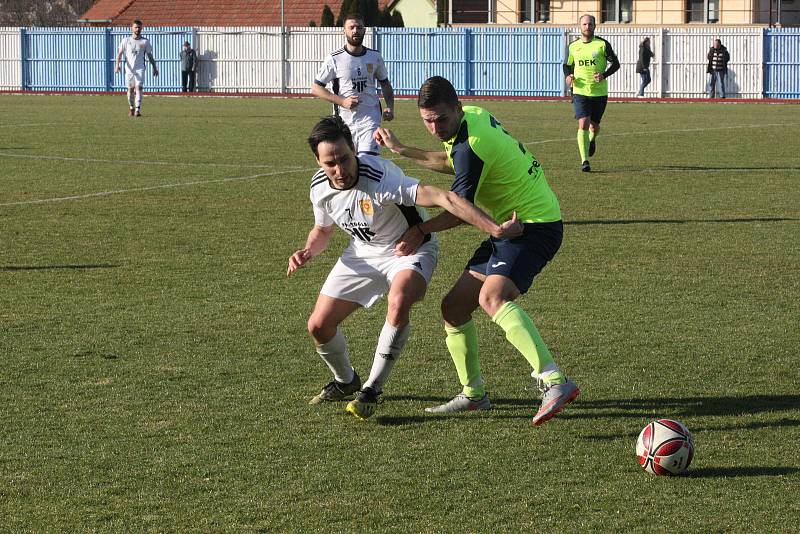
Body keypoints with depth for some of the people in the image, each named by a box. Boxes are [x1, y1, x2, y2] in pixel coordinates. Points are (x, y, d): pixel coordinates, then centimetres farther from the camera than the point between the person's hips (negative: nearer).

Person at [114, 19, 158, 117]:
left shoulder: (145, 42, 5)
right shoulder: (126, 40, 5)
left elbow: (150, 56, 12)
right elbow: (120, 53, 3)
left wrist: (154, 68, 10)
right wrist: (117, 65, -11)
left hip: (140, 69, -1)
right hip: (129, 68, 1)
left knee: (138, 88, -15)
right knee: (130, 89, 8)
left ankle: (138, 110, -21)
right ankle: (131, 108, 29)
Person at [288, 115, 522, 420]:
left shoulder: (380, 178, -36)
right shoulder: (320, 187, -14)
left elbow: (444, 198, -45)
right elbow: (322, 231, 9)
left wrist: (494, 229, -53)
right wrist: (307, 252, -13)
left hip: (411, 249, -6)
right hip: (362, 252, 6)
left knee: (398, 303, -36)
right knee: (318, 326, -1)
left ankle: (372, 389, -16)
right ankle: (346, 381, 33)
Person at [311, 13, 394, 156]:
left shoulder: (375, 57, 7)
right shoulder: (334, 59, -3)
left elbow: (385, 84, 21)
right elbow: (315, 88, -3)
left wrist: (390, 107, 3)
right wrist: (342, 101, -14)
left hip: (369, 118, 1)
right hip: (344, 119, -1)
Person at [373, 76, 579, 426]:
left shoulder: (472, 144, -22)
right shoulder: (473, 116, 7)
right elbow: (452, 163, 28)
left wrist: (420, 231, 0)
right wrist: (403, 151, 28)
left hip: (535, 224, -10)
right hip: (511, 226, 10)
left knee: (492, 298, -33)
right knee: (454, 307, 10)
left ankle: (555, 383, -42)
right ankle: (473, 394, 21)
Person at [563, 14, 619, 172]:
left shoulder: (602, 44, -4)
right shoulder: (573, 46, 4)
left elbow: (615, 64, 2)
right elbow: (567, 65, 20)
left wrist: (604, 75, -16)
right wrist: (568, 76, -3)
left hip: (599, 92, 0)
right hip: (580, 92, 0)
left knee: (594, 125, 12)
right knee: (583, 124, -14)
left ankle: (592, 140, 50)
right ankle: (584, 161, -14)